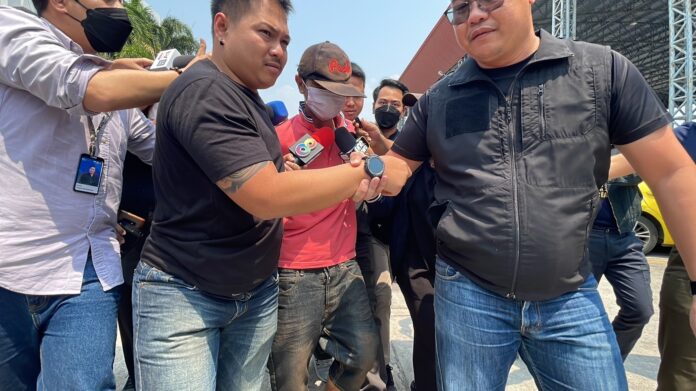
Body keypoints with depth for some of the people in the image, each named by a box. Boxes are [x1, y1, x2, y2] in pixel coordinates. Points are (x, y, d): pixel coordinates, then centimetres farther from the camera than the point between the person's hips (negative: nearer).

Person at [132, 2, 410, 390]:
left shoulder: (246, 99, 9)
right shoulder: (204, 90, -20)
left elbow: (274, 182, 7)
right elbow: (267, 197, -28)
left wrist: (349, 181, -10)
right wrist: (368, 170, -20)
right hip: (184, 295, -8)